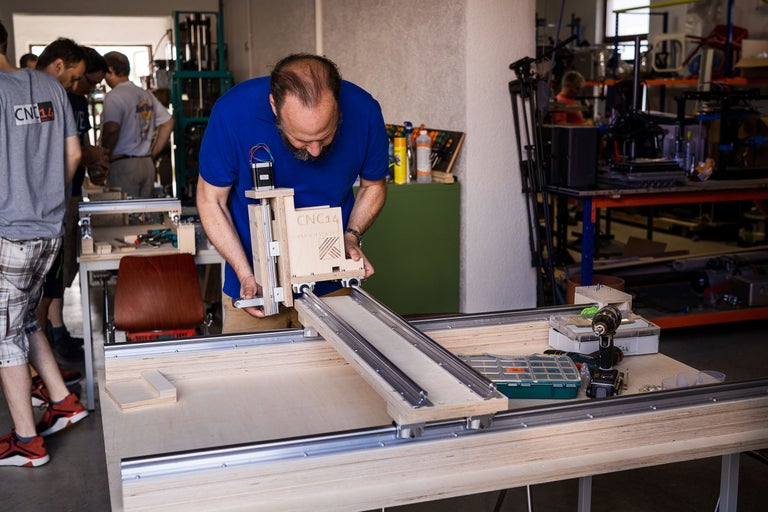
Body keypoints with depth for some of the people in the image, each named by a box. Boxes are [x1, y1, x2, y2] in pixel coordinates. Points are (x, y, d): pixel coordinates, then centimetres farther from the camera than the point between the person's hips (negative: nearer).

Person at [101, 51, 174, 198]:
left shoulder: (114, 96, -10)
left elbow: (111, 130, -22)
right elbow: (168, 123, 17)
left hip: (123, 165, -7)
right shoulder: (147, 95, 14)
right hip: (147, 164, 7)